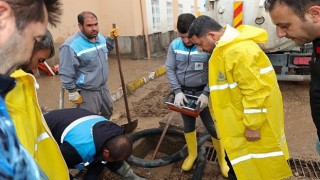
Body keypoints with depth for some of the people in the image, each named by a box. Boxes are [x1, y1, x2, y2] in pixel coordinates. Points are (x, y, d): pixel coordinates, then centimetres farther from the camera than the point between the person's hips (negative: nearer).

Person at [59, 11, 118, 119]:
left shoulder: (100, 38, 1)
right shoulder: (71, 46, -24)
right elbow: (66, 73, -21)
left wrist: (111, 38, 8)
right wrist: (73, 93, -17)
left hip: (103, 87, 8)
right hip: (86, 92, -8)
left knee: (107, 113, 27)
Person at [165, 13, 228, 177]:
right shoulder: (175, 45, -7)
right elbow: (170, 69, -4)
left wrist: (206, 93, -20)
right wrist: (177, 91, -14)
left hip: (202, 92, -3)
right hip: (183, 92, 3)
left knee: (212, 127, 6)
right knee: (188, 125, 18)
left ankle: (222, 159, 30)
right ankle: (192, 154, 42)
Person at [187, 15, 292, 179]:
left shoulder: (239, 51, -28)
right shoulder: (226, 47, 7)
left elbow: (255, 92, -27)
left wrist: (252, 126, -20)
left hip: (256, 120, -10)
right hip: (237, 118, 10)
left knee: (258, 166, 9)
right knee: (235, 158, 23)